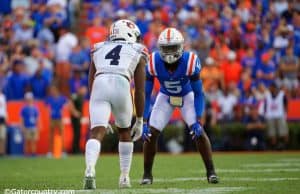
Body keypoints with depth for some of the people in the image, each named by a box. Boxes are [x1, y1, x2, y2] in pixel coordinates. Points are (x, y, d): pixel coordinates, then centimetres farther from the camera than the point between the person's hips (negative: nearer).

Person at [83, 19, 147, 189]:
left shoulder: (99, 49, 34)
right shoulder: (138, 52, 26)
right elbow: (139, 91, 21)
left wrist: (102, 119, 38)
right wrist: (139, 121, 28)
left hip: (99, 85, 1)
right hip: (121, 86, -1)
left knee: (97, 132, -8)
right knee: (125, 132, 23)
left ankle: (90, 171, -34)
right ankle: (125, 177, 25)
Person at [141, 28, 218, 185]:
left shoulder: (190, 62, -33)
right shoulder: (153, 63, -29)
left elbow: (198, 93, -22)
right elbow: (146, 94, -19)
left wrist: (198, 120, -29)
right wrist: (144, 122, -24)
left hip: (187, 96, -1)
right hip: (165, 97, 1)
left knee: (198, 131, -17)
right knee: (151, 133, -9)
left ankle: (211, 171, -5)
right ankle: (147, 174, 6)